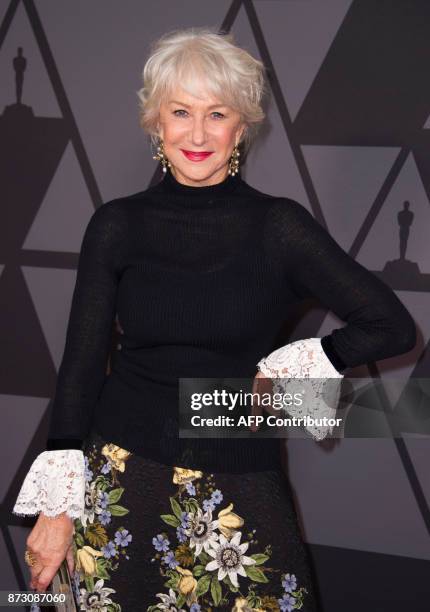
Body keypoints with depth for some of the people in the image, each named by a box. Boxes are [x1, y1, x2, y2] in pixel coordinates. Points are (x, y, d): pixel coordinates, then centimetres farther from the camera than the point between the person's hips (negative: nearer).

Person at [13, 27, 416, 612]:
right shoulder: (117, 225, 0)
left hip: (239, 487, 0)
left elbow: (392, 326, -5)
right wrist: (57, 506, -2)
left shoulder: (277, 225, -4)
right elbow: (81, 363, 1)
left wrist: (282, 372, -5)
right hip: (120, 480, 1)